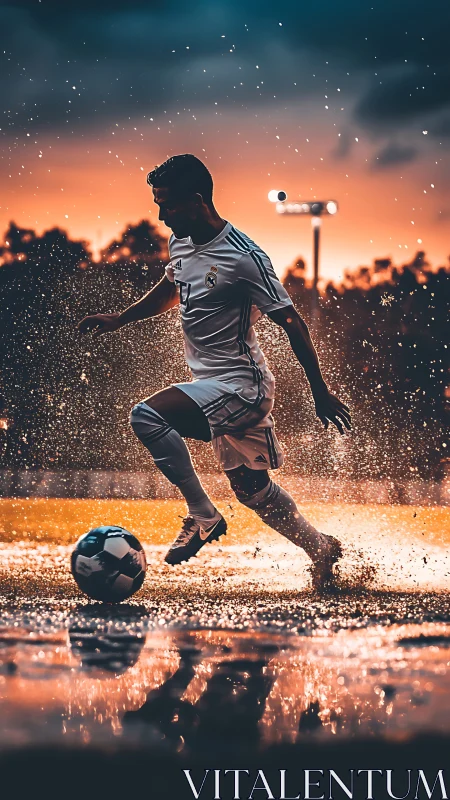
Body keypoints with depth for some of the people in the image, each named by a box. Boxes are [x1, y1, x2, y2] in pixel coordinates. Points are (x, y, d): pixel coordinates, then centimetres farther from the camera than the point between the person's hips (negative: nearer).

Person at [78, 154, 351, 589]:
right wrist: (118, 319, 26)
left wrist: (320, 391, -14)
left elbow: (291, 322, -15)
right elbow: (169, 291, 28)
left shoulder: (243, 257, -20)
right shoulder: (181, 242, 6)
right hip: (215, 388, 9)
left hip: (240, 386, -9)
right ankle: (322, 549, 35)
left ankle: (203, 517, -14)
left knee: (147, 415, -25)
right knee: (254, 489, 18)